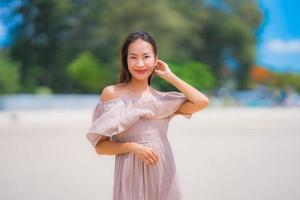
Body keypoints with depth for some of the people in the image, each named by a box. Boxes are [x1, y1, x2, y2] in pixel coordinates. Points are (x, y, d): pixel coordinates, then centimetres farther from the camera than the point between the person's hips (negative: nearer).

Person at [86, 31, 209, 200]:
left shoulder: (162, 98, 7)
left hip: (164, 173, 3)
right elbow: (100, 146, -3)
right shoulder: (112, 93, -2)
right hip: (132, 174, -3)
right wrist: (131, 147, -18)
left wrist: (169, 76, 0)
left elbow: (202, 102, -8)